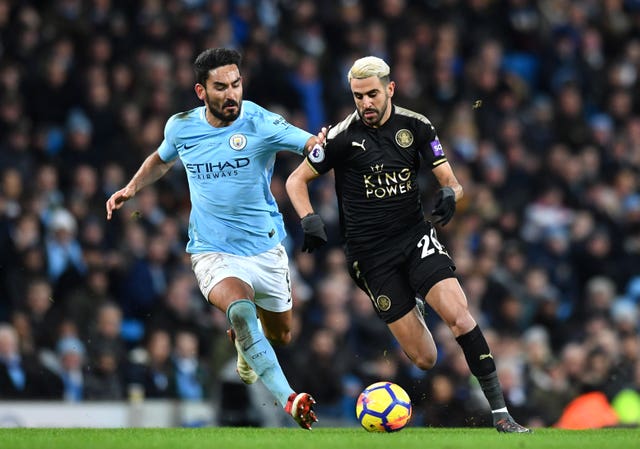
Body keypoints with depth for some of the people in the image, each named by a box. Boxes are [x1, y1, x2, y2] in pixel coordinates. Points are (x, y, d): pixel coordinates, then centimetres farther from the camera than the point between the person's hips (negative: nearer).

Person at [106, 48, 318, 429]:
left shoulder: (262, 124, -15)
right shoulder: (181, 127, -4)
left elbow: (312, 144, -26)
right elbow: (162, 159, 19)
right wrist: (131, 189, 6)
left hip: (266, 248, 1)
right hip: (213, 251, -1)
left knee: (280, 336, 19)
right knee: (240, 307, -33)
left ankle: (245, 346, 56)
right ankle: (289, 400, -38)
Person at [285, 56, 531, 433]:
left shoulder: (416, 126, 0)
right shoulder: (342, 136, -8)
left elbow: (451, 181, 4)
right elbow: (296, 180, 2)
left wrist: (450, 194, -21)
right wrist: (310, 220, -16)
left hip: (416, 235, 2)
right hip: (371, 253, -2)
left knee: (459, 314, -23)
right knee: (425, 360, -4)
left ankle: (501, 413, -15)